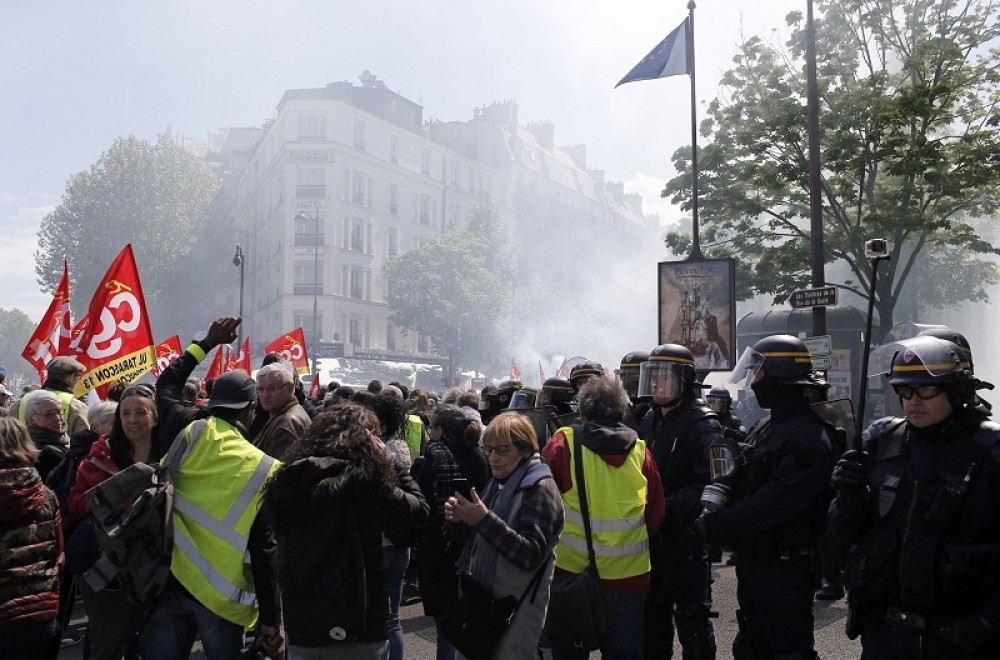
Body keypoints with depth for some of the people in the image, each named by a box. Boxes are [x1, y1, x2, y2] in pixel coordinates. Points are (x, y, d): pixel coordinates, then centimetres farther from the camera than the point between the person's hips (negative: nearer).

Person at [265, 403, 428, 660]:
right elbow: (418, 508, -6)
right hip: (358, 624, -4)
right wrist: (390, 462, 0)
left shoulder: (287, 479, 2)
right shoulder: (363, 478, -15)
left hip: (301, 624, 5)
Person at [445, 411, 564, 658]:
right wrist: (463, 520, -2)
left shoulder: (540, 489, -16)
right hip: (484, 601, 8)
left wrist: (484, 519, -29)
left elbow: (532, 556, -25)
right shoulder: (498, 483, 8)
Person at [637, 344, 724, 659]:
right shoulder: (650, 420, 9)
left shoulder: (702, 424, -14)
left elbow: (709, 483, -23)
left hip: (687, 535, -7)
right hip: (652, 534, 7)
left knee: (691, 615, 3)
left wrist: (669, 509, -28)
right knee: (653, 610, 19)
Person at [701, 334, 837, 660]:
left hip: (786, 566, -9)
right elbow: (744, 486, 12)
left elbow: (776, 502, -27)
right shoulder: (764, 428, 11)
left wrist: (717, 525, -21)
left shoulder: (810, 435, -19)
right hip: (751, 559, 9)